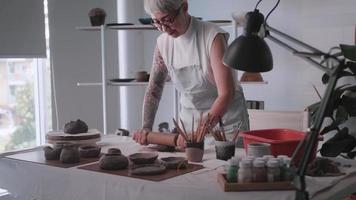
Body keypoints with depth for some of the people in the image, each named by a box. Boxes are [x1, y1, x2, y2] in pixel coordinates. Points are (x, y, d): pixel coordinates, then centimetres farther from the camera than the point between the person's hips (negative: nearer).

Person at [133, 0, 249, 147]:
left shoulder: (213, 36, -23)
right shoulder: (163, 42, -6)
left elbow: (226, 93, -27)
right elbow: (154, 89, 2)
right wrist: (146, 127, -12)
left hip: (226, 117, -4)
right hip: (189, 118, 4)